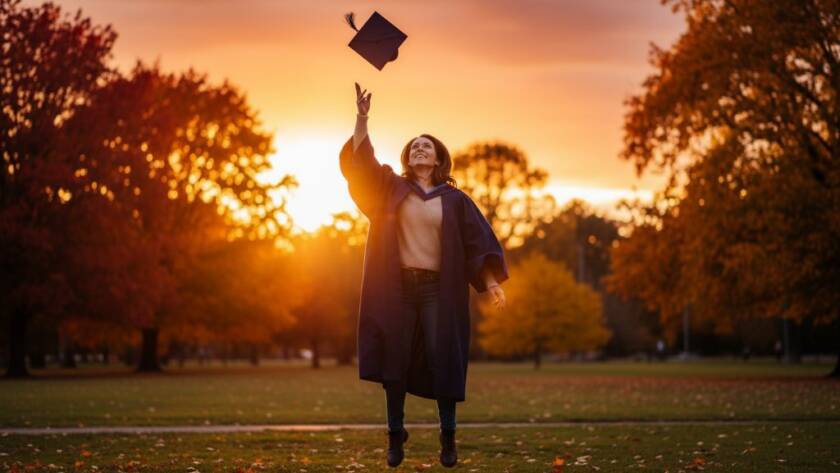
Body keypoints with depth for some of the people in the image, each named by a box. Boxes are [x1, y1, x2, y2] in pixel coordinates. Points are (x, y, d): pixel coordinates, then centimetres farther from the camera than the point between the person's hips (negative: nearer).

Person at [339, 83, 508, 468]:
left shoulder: (454, 199, 7)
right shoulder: (390, 187, 9)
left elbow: (478, 240, 2)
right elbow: (359, 161, -3)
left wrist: (490, 282, -10)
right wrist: (362, 118, -15)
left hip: (438, 289, -1)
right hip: (397, 287, 1)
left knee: (442, 360, -5)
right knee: (394, 360, 0)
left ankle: (448, 434, 5)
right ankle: (396, 433, 10)